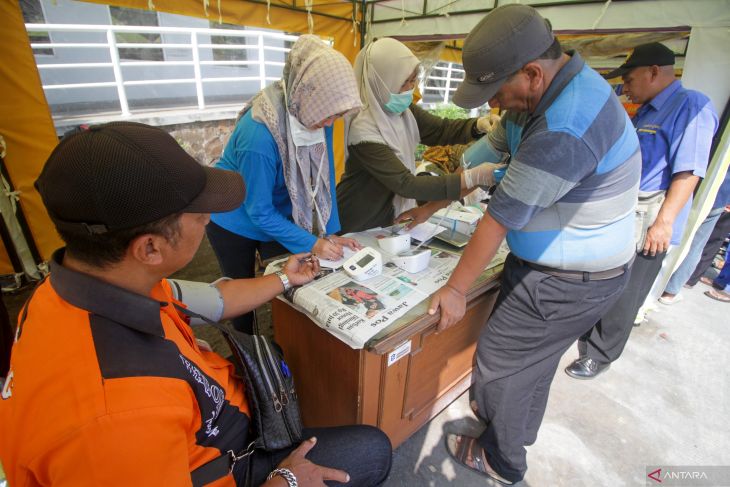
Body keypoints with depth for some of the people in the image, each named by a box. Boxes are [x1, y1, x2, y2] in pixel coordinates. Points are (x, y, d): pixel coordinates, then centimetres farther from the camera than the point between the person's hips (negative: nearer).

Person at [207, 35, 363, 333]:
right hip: (234, 221, -4)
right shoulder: (259, 135, -37)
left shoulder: (318, 117, -19)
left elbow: (324, 178, -10)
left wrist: (331, 232, -15)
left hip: (277, 216, 5)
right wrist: (312, 244, -26)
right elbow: (259, 212, -27)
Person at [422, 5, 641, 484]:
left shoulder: (564, 131, -33)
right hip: (554, 264, 9)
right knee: (532, 357, 24)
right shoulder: (548, 91, -1)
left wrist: (457, 289, -16)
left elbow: (502, 215, -27)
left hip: (568, 283, -9)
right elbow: (492, 146, 6)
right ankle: (520, 432, 49)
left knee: (499, 361, 6)